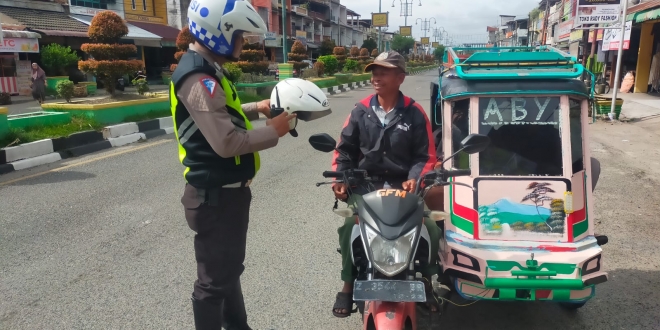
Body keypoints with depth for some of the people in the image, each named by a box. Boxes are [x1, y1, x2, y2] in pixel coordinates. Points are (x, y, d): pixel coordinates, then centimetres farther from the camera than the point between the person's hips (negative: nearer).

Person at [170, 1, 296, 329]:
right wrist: (273, 131, -17)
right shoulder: (199, 80, -23)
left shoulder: (206, 70, 10)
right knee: (215, 278, 6)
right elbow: (227, 143, -31)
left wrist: (255, 108, 12)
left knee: (230, 268, 25)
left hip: (227, 190, 11)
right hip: (216, 196, -11)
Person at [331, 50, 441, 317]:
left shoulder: (414, 113, 1)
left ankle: (426, 282, 12)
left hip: (402, 185, -1)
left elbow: (426, 156, 1)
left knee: (431, 230, -15)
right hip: (365, 184, 1)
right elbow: (345, 149, 7)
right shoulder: (361, 111, 6)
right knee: (348, 228, -21)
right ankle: (348, 286, -1)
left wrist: (414, 179, -16)